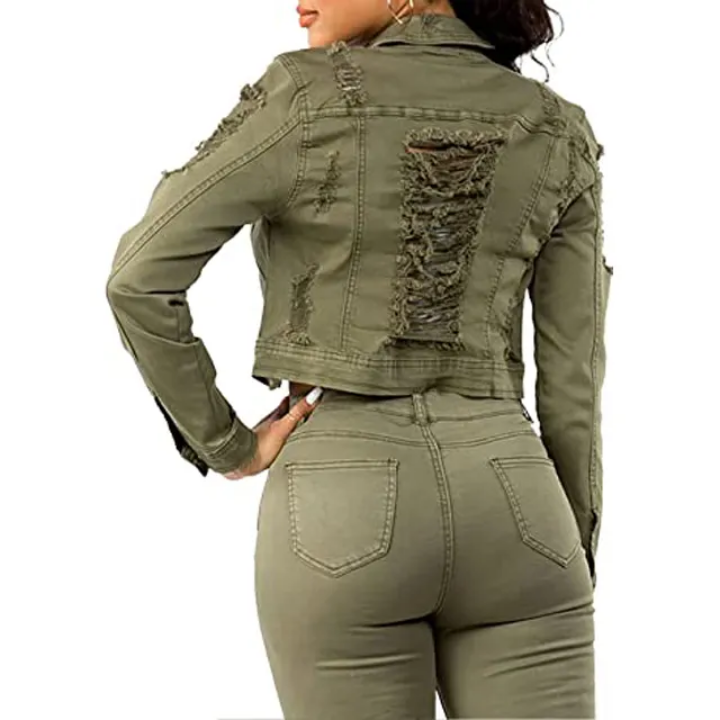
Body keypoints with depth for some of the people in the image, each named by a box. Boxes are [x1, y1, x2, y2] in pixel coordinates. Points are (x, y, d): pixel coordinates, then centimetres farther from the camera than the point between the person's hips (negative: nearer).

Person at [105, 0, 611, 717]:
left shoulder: (308, 93, -4)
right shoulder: (559, 131, 5)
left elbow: (138, 277, -7)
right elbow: (574, 381, 5)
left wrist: (226, 446, 3)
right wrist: (577, 560, 12)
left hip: (342, 504, -2)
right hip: (509, 498, 2)